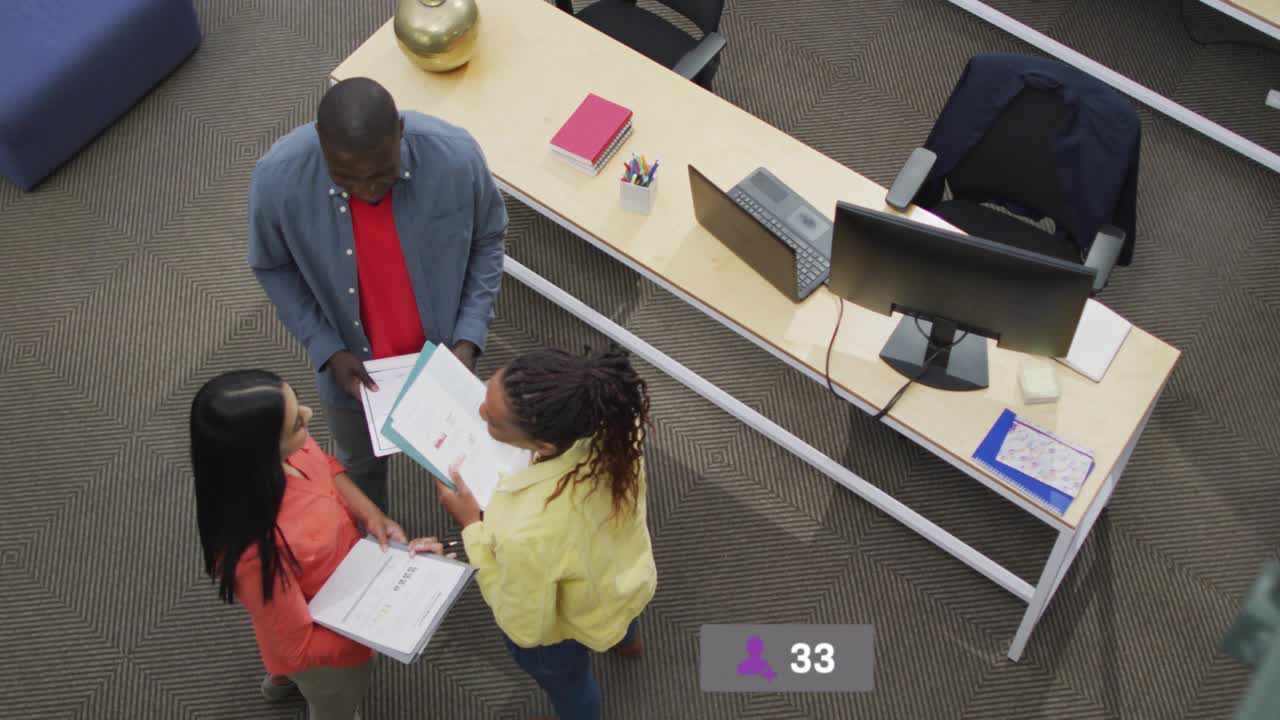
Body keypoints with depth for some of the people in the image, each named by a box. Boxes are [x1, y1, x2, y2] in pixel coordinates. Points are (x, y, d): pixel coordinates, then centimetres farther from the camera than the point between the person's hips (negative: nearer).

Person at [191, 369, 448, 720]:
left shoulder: (289, 450, -28)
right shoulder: (257, 553, -46)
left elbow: (325, 466, -3)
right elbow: (302, 647, -30)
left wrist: (371, 515, -17)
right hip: (327, 643, -6)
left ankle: (282, 680, 71)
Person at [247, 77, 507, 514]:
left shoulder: (456, 157, -32)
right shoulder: (277, 179, -31)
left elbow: (487, 239, -11)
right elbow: (272, 267, -10)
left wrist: (468, 337, -18)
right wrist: (327, 350, -17)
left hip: (441, 355, 0)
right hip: (351, 363, 1)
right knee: (359, 463, 29)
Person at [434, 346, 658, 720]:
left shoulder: (527, 533, -51)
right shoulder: (614, 419, -34)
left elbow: (525, 628, -29)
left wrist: (471, 526, -26)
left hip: (572, 621, -5)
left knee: (567, 680, 34)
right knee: (623, 613, 43)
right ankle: (626, 639, 79)